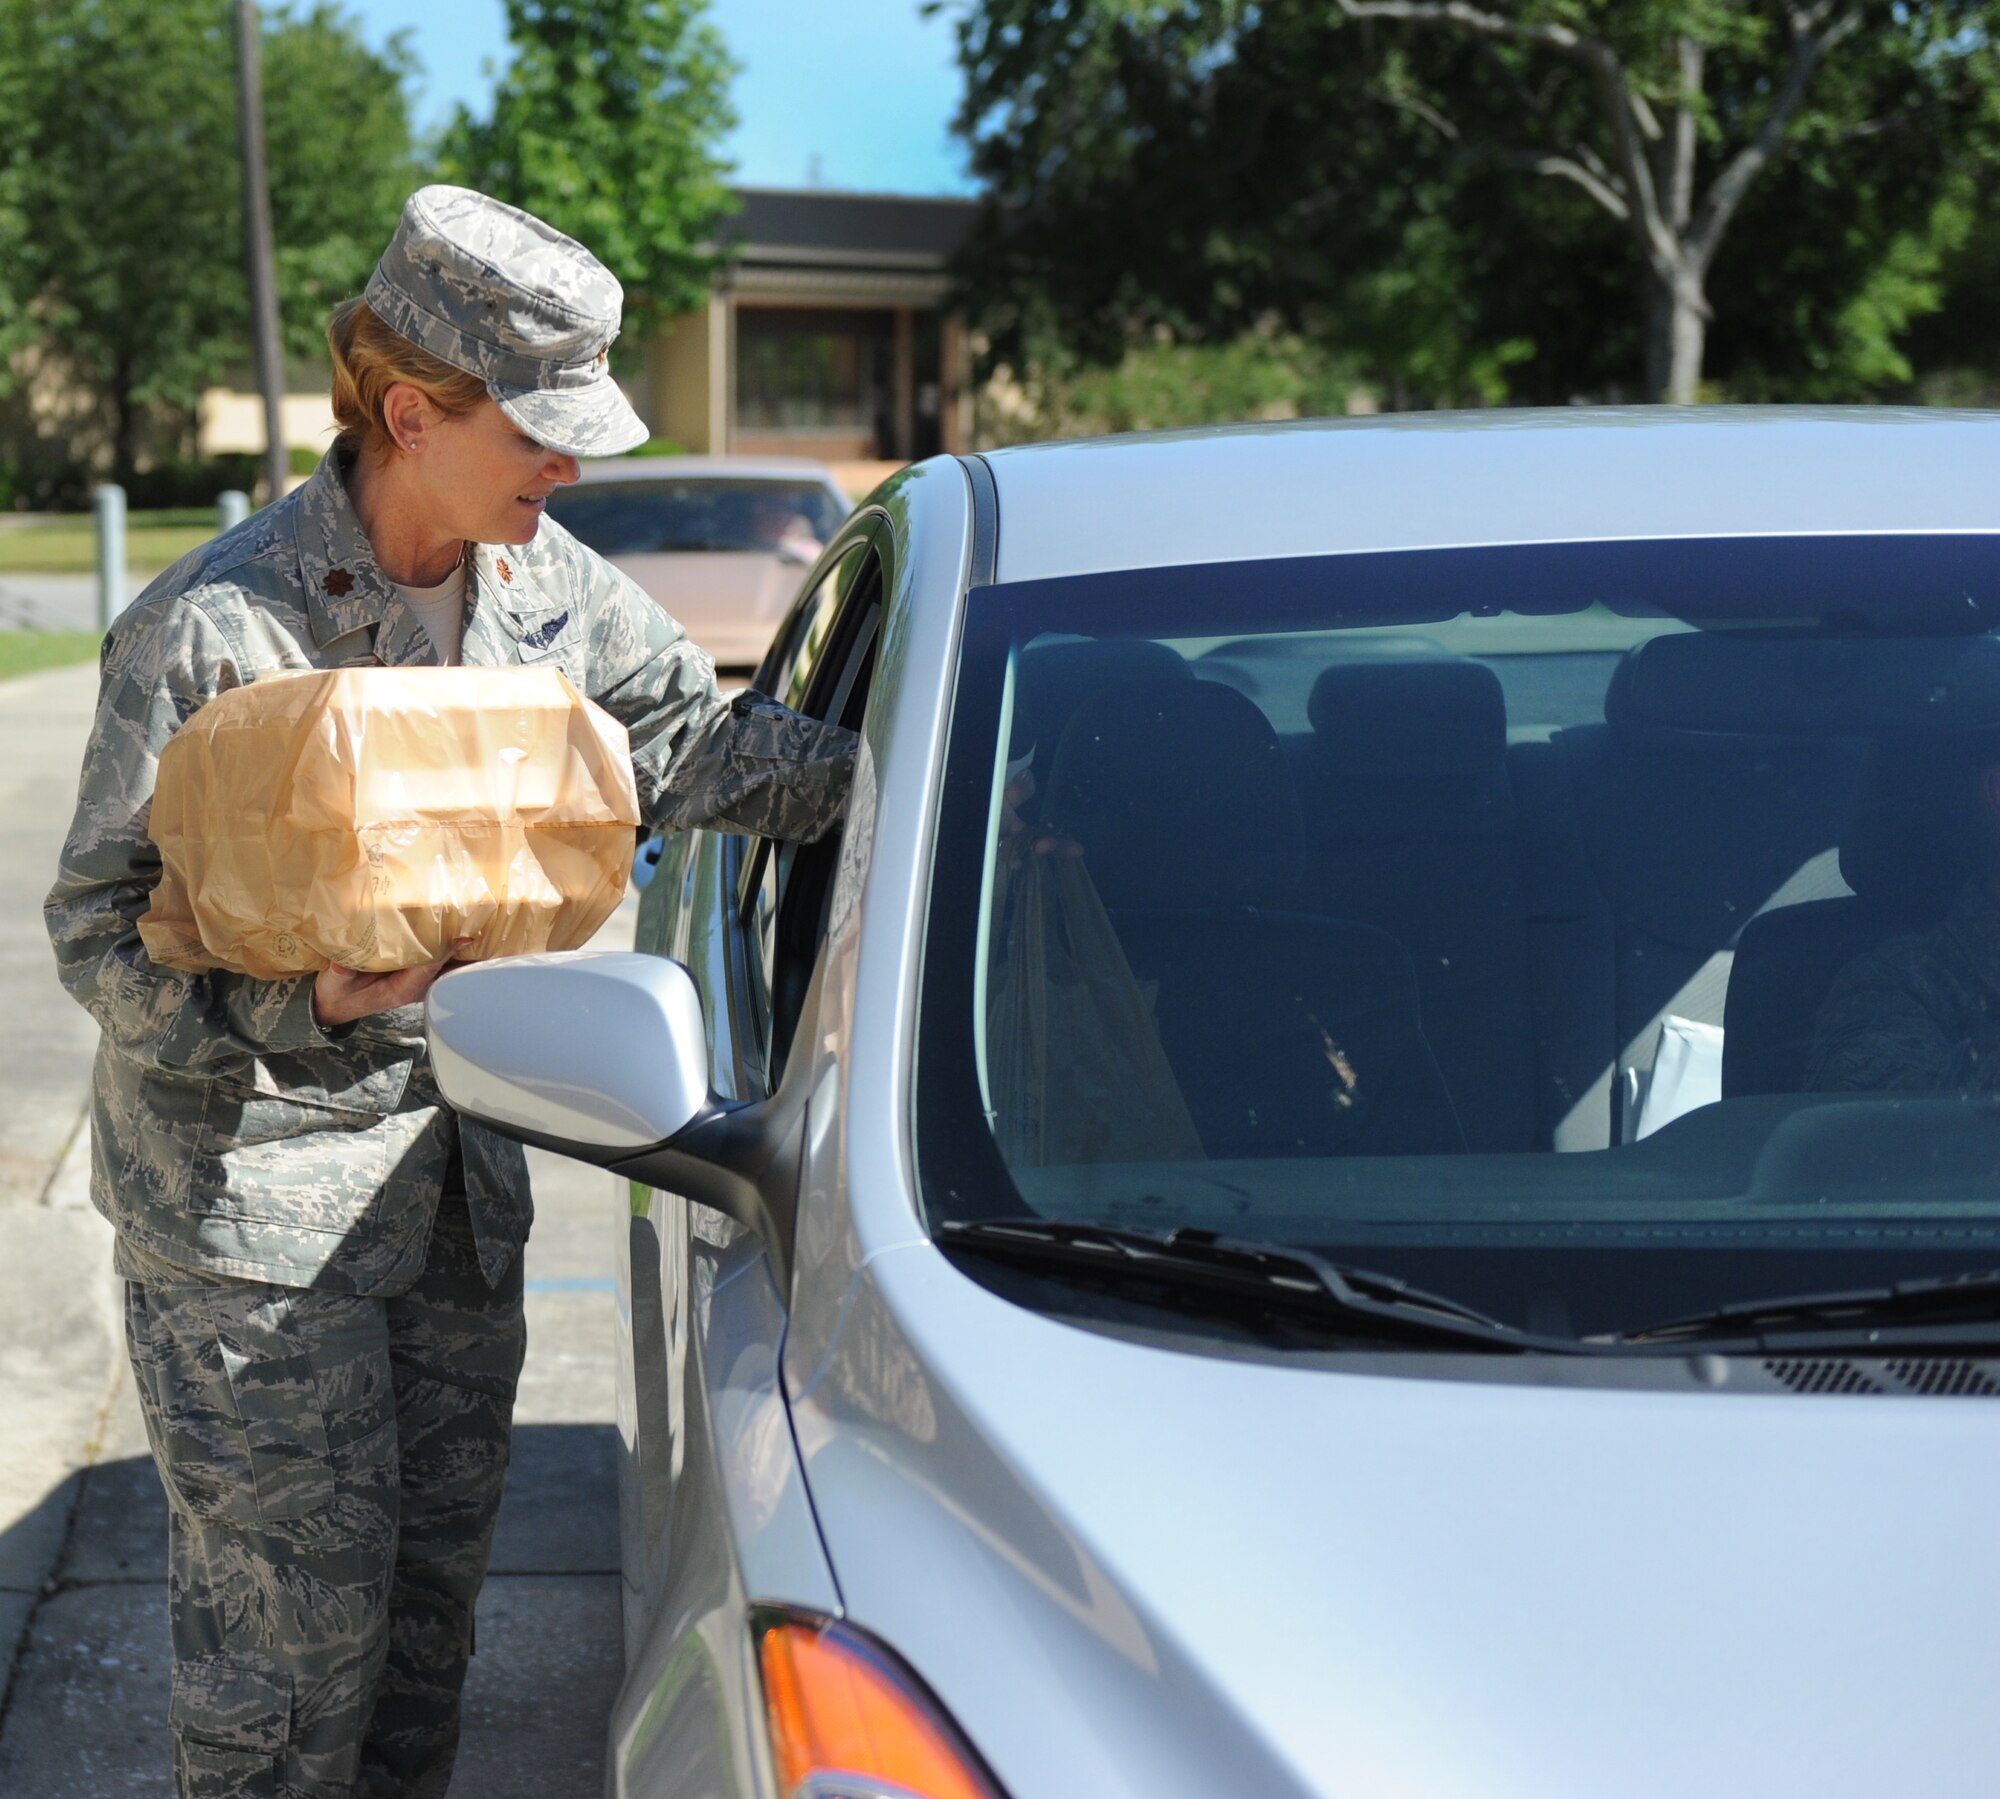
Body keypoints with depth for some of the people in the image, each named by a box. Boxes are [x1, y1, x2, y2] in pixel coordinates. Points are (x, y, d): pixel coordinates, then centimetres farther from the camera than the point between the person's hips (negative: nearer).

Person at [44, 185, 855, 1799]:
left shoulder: (546, 585, 0)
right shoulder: (215, 631, -19)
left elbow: (696, 740, 12)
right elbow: (102, 930, -16)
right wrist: (302, 1004, -33)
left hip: (458, 1168, 7)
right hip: (247, 1196, -6)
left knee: (437, 1570, 15)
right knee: (300, 1604, -2)